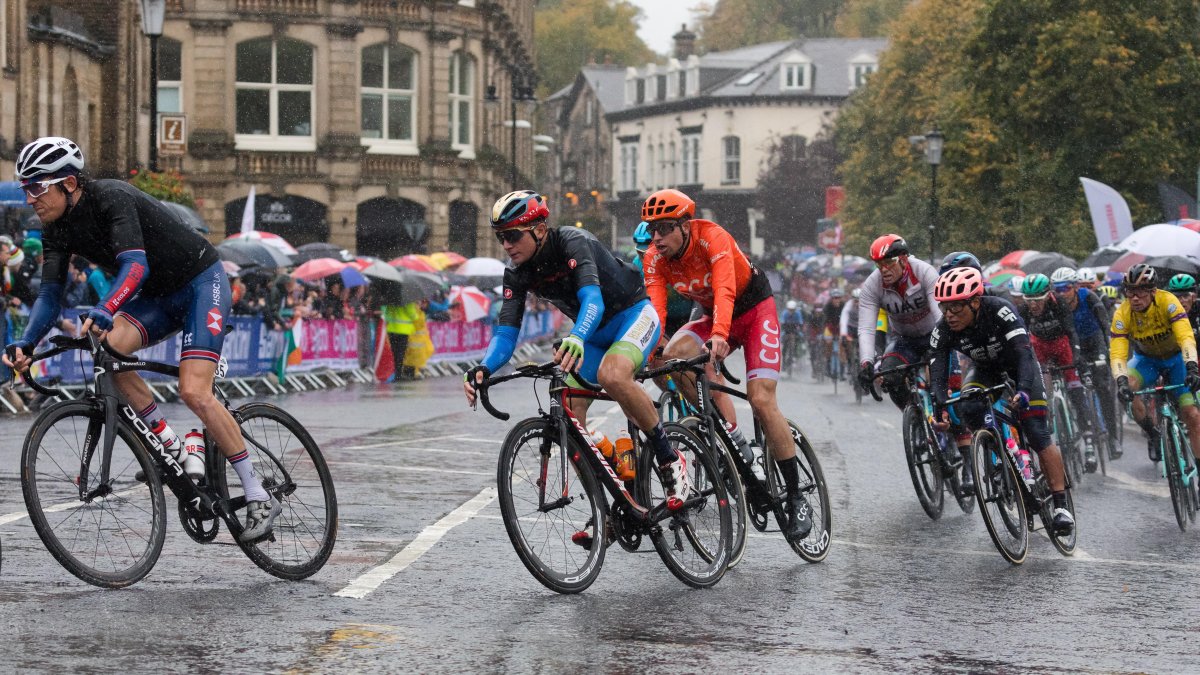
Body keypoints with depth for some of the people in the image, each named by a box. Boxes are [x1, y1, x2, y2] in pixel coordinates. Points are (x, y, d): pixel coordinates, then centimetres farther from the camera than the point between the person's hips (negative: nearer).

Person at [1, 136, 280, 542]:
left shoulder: (112, 199, -27)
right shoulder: (57, 230, -3)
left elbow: (135, 267, -40)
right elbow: (50, 294, -6)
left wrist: (102, 313, -57)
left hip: (202, 284, -7)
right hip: (159, 297, 7)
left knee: (193, 392, -22)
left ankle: (260, 499, -12)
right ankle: (173, 449, -8)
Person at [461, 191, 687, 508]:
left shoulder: (573, 243, -28)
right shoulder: (517, 274, -9)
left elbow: (593, 299, -43)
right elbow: (506, 332, -16)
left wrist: (575, 339, -64)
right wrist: (484, 369, -38)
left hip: (633, 313, -7)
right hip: (595, 332, 7)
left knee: (612, 375, -37)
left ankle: (670, 461, -21)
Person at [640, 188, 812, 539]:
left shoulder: (712, 237, -29)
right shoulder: (655, 259, -14)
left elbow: (725, 290, -42)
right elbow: (654, 308, -23)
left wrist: (719, 336, -58)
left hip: (754, 309, -5)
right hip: (713, 315, 5)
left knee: (761, 400, -18)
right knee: (674, 355, -27)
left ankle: (797, 500, -8)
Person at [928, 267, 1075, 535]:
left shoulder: (1000, 311, -37)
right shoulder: (942, 331, -26)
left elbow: (1024, 352, -46)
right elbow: (937, 374, -32)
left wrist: (1024, 390, -62)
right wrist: (940, 407, -51)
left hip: (1018, 366, -3)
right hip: (985, 369, 3)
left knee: (1037, 434, -13)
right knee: (966, 410, -30)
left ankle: (1061, 505, -7)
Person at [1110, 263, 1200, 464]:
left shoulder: (1167, 302, -31)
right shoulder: (1122, 314, -25)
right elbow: (1117, 353, -31)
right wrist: (1122, 381, -50)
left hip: (1176, 357, -1)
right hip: (1146, 359, 1)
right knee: (1126, 386, -31)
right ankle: (1151, 433, -10)